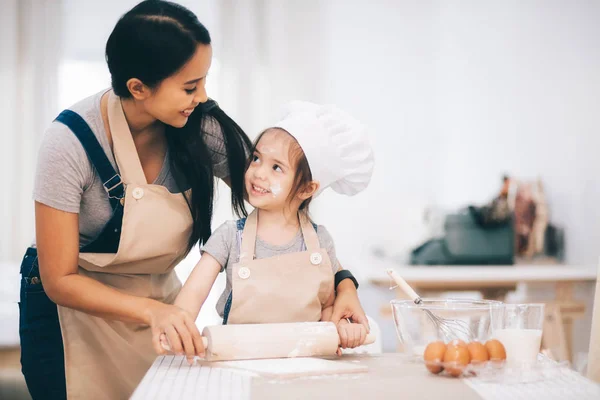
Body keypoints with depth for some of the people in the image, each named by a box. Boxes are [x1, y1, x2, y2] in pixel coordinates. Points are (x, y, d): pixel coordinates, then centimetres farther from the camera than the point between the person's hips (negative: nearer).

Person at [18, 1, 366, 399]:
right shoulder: (71, 142, -26)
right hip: (74, 309, -3)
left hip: (159, 298, 4)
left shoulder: (202, 127, -17)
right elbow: (60, 280, -22)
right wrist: (150, 310, -37)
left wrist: (344, 281, -24)